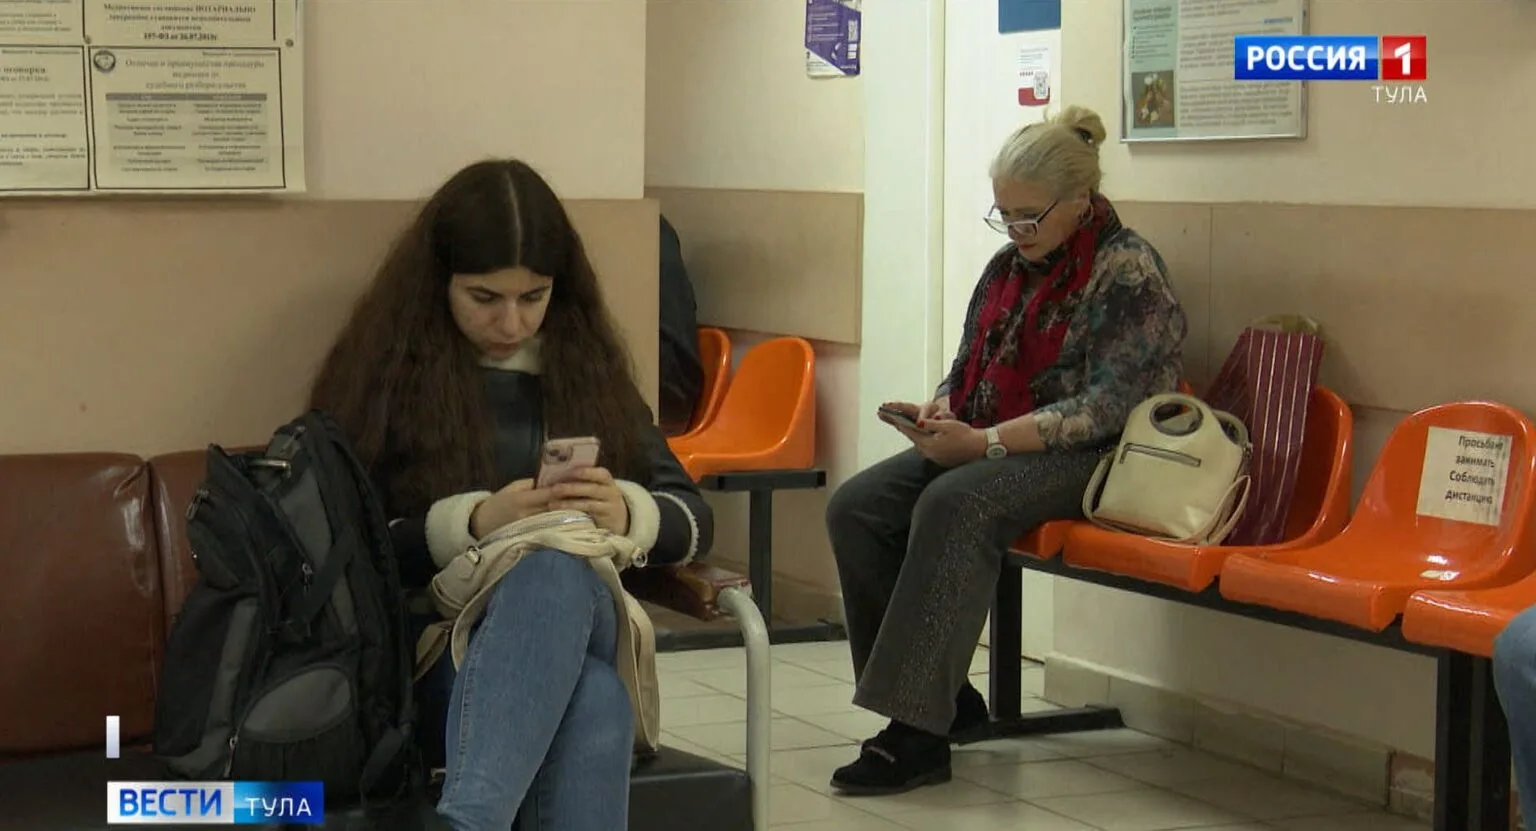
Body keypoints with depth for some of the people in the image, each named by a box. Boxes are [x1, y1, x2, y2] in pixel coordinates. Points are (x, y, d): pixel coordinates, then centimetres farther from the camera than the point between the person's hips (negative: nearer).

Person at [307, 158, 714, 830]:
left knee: (555, 569, -40)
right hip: (431, 653, -2)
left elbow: (693, 519, 15)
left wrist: (627, 514, -8)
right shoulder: (382, 370, 5)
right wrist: (473, 523, -15)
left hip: (578, 632, 3)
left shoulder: (586, 365, 15)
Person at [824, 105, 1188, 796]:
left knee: (953, 505, -35)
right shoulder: (1010, 265, 12)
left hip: (1086, 458, -8)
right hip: (986, 448, 8)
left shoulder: (1127, 271, -10)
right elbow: (968, 369, 20)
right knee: (855, 507, -15)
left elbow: (1106, 405, -18)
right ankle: (945, 699, -10)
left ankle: (918, 732, -34)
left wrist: (983, 442, -24)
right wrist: (940, 413, -4)